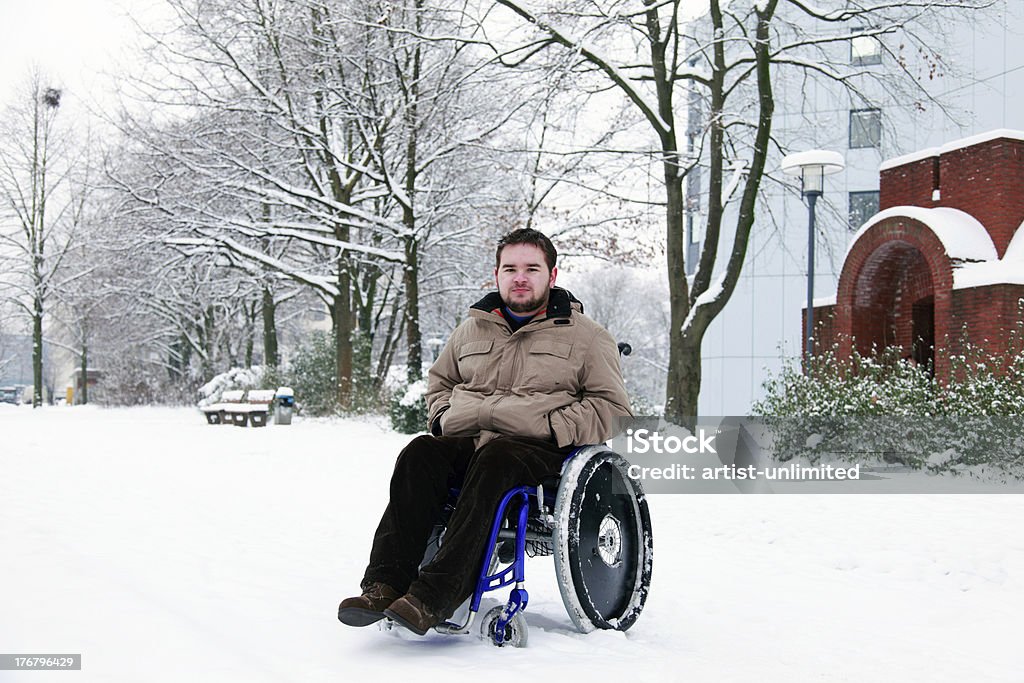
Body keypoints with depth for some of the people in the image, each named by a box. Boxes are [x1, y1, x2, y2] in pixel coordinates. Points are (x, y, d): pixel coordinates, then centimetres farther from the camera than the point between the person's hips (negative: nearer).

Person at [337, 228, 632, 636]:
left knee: (494, 460, -38)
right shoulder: (472, 330, 23)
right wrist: (444, 417, 13)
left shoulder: (585, 336, 12)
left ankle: (435, 596, -48)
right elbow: (438, 382, 36)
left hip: (538, 451, -4)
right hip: (465, 442, 4)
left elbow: (612, 409, 5)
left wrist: (551, 428, -9)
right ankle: (385, 584, -38)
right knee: (419, 454, -29)